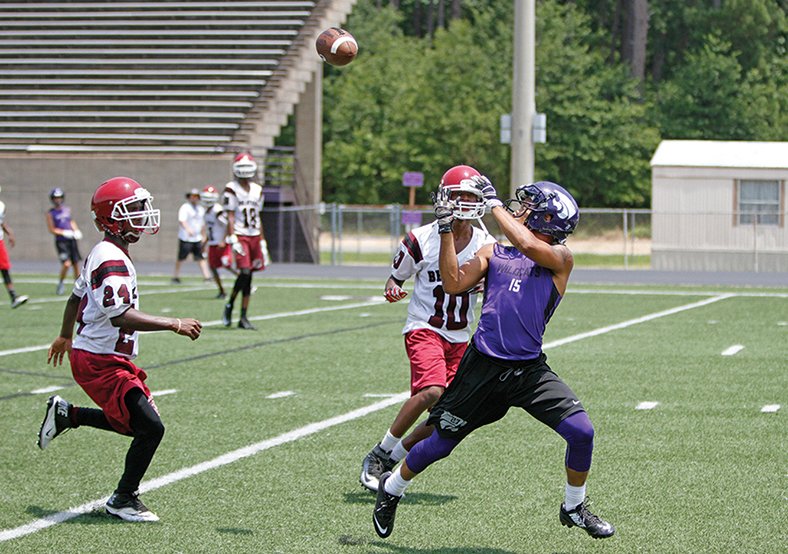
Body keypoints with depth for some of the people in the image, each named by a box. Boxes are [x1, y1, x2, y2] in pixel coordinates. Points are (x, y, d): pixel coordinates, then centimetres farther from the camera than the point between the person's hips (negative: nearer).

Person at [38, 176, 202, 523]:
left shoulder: (101, 254, 11)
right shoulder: (113, 261, -21)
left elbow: (76, 296, 25)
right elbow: (120, 316, -30)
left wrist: (65, 336, 40)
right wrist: (176, 325, -28)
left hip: (106, 359, 10)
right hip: (100, 364, -10)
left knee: (133, 421, 15)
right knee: (150, 427, -10)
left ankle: (65, 415, 25)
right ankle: (124, 500, 5)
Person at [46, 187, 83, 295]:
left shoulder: (67, 209, 11)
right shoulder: (51, 213, -3)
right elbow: (52, 229, -6)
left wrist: (76, 231, 9)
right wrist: (64, 232, -16)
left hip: (71, 240, 5)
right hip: (61, 241, -5)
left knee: (76, 264, 5)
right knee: (66, 264, -17)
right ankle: (60, 284, 4)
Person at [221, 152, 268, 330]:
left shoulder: (257, 190, 14)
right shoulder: (231, 189, -4)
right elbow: (230, 217, -8)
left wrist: (262, 241, 16)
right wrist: (233, 239, -16)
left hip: (254, 236, 6)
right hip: (240, 235, -6)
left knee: (249, 278, 4)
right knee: (244, 272, -17)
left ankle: (243, 317, 7)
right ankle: (230, 305, 5)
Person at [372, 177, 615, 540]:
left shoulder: (561, 260, 2)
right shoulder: (493, 254, 10)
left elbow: (528, 245, -18)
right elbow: (454, 284, -3)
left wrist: (494, 203, -9)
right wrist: (446, 230, -6)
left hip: (530, 370, -1)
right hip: (483, 367, 1)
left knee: (581, 432, -14)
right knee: (440, 443, 8)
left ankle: (574, 508, 10)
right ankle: (391, 488, 35)